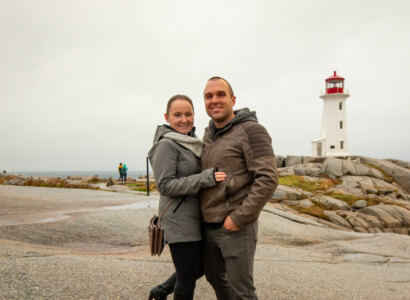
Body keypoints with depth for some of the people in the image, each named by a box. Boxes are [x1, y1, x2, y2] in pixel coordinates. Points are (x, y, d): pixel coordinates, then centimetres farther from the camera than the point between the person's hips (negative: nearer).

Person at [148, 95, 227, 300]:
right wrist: (205, 178, -26)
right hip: (179, 221, -9)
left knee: (201, 267, 20)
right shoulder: (166, 145, -14)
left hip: (196, 219, 9)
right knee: (187, 278, 3)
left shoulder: (191, 143, 12)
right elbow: (165, 185, -20)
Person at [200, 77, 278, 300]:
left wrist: (239, 217, -21)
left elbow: (268, 179, -21)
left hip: (237, 227, -8)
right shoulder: (209, 134, 11)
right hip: (209, 226, 8)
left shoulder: (251, 131, -12)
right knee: (215, 276, 21)